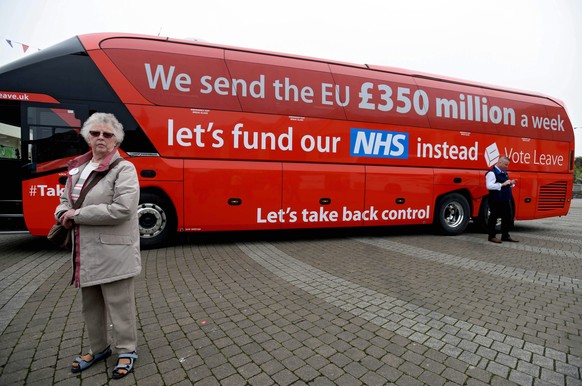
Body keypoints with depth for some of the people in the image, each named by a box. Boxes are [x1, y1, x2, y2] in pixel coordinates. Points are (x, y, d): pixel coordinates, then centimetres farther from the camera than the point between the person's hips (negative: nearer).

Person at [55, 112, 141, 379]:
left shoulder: (123, 168, -12)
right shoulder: (76, 168, 12)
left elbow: (122, 209, -23)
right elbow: (65, 200, 21)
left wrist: (78, 215, -16)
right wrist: (63, 215, -3)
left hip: (113, 253, -7)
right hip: (85, 252, 8)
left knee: (119, 305, 6)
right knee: (90, 305, 22)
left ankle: (127, 350, 26)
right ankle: (98, 348, 42)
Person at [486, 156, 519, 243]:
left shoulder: (504, 173, 17)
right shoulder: (491, 173, -13)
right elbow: (489, 186, -24)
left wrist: (511, 183, 6)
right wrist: (502, 184, -23)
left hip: (506, 200, 9)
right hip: (496, 201, -9)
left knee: (507, 217, 13)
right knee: (493, 218, 1)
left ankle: (505, 236, 25)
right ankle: (492, 236, 11)